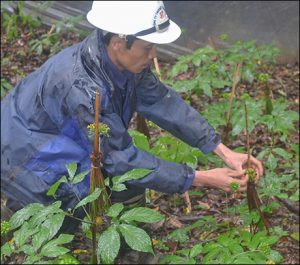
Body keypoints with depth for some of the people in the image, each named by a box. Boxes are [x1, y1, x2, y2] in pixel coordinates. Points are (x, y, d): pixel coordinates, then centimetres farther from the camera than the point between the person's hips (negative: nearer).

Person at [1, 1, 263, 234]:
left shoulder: (123, 58, -16)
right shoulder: (82, 88, -38)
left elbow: (162, 102, -7)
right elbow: (122, 160, -30)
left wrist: (224, 151, -13)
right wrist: (201, 179, -27)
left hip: (63, 140, 8)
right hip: (24, 156, -7)